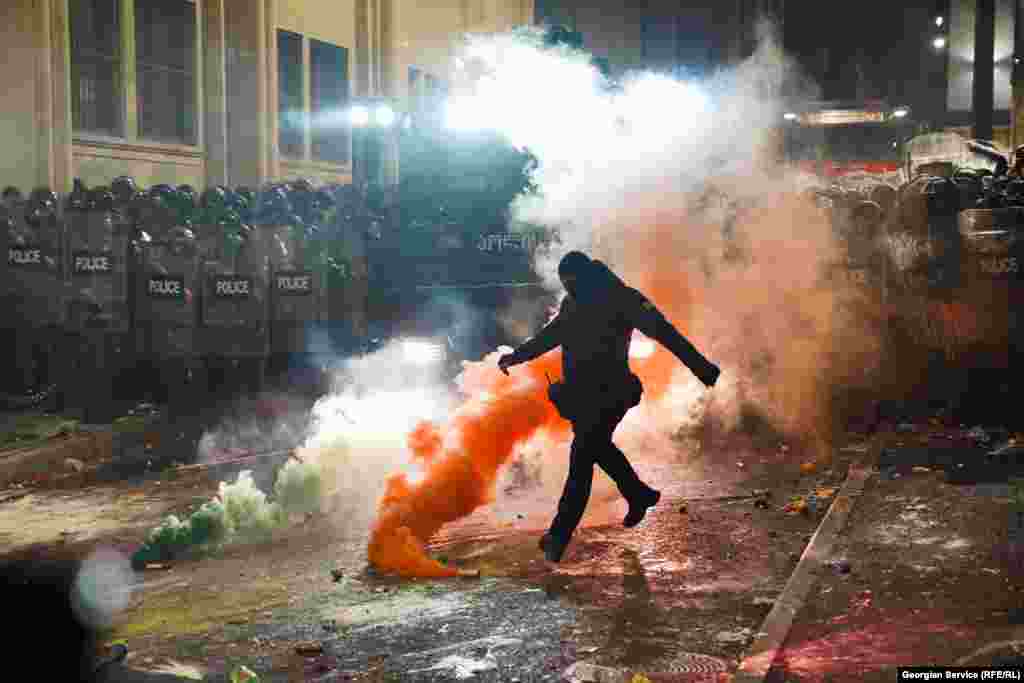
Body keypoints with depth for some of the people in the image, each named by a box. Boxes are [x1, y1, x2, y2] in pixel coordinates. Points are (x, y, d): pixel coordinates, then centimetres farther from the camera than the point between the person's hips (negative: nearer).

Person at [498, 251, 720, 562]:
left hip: (608, 394, -8)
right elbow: (550, 336, 26)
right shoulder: (572, 304, 9)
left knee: (581, 456, -13)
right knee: (599, 448, 20)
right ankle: (640, 495, 43)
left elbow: (664, 332, -16)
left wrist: (700, 366, -21)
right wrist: (517, 356, 27)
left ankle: (560, 535, -12)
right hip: (578, 393, 8)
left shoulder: (622, 299, -13)